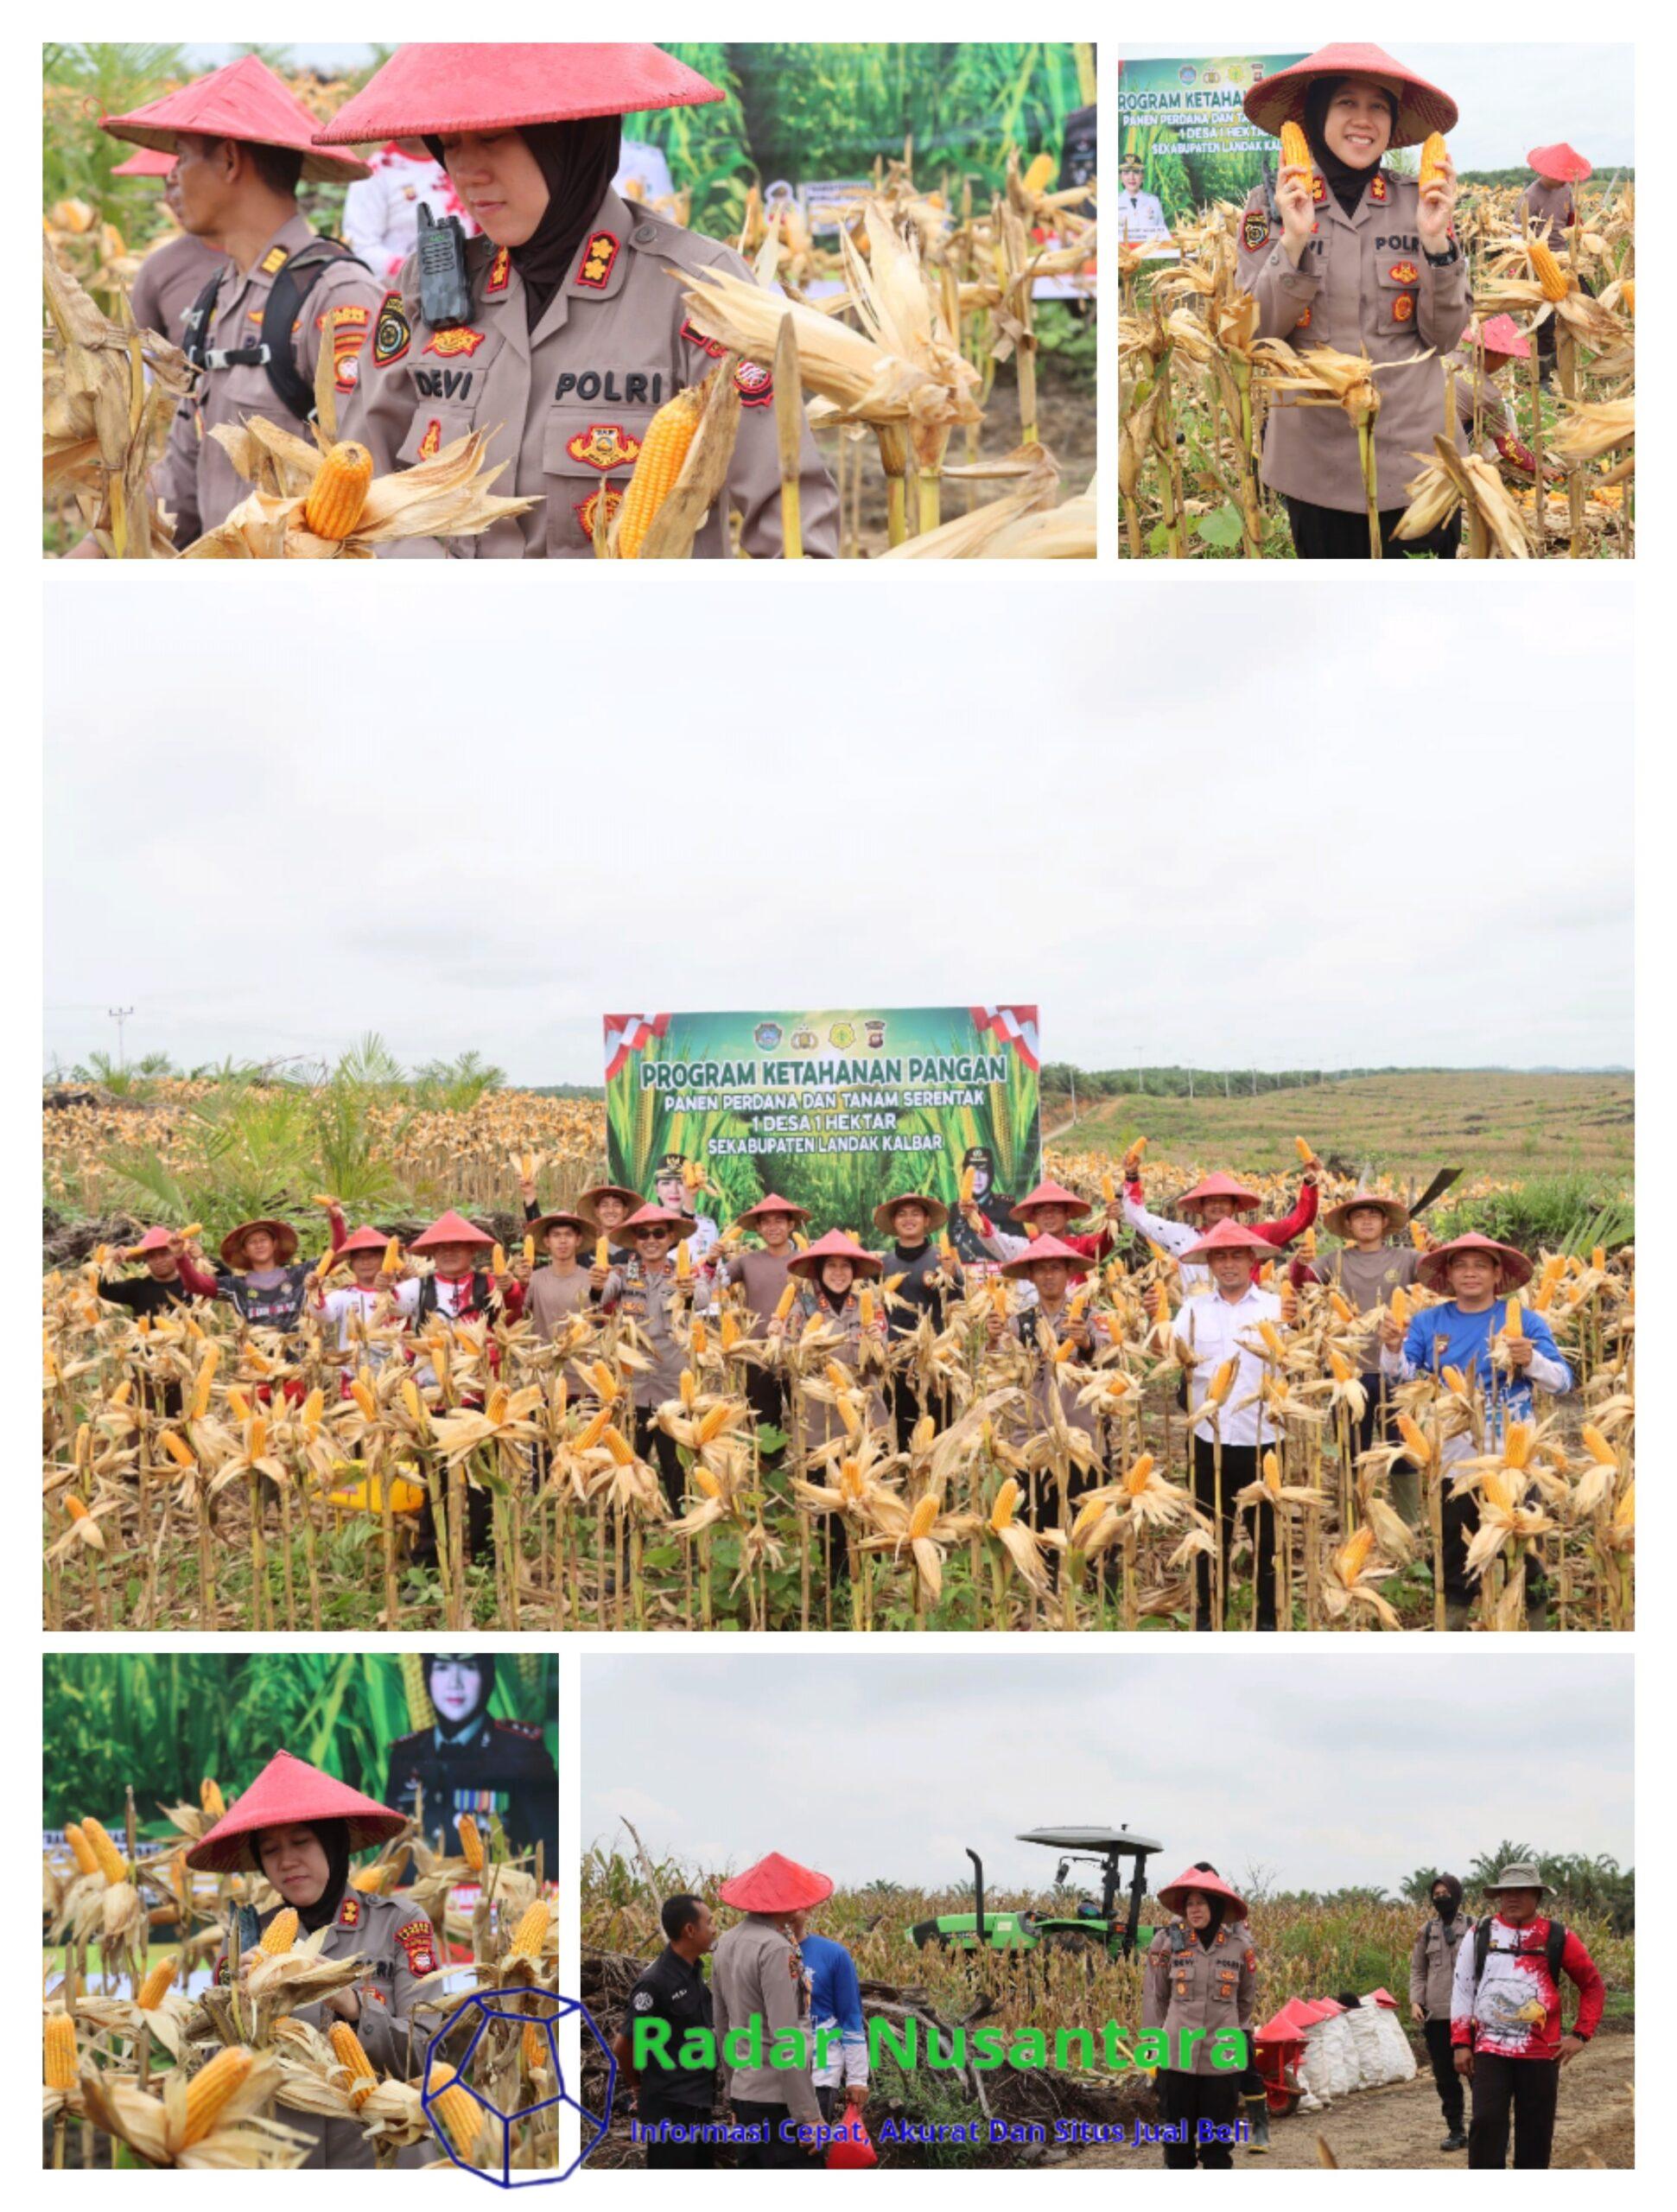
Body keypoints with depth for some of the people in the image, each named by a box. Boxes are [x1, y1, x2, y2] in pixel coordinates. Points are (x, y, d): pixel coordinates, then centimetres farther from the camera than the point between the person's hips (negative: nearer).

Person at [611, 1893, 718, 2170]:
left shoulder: (694, 1972, 8)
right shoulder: (656, 1982, -19)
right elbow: (622, 2046, -15)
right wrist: (638, 2086, 0)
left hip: (698, 2105, 8)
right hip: (669, 2108, -8)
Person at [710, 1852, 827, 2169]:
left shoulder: (726, 1944, 10)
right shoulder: (775, 1949, -17)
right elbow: (786, 2039, -19)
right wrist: (808, 2115, -16)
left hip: (745, 2093, 9)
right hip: (780, 2099, -9)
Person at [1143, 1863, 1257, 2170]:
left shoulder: (1239, 1946, -1)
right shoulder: (1168, 1942, -3)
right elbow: (1154, 1997, 5)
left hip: (1223, 2058, 0)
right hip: (1177, 2055, 0)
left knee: (1219, 2134, 8)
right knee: (1178, 2133, 7)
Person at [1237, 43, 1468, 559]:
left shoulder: (1419, 201, 1)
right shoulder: (1271, 205, -1)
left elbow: (1443, 337, 0)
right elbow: (1256, 333, -6)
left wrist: (1436, 241, -14)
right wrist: (1294, 242, -19)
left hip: (1413, 450, 1)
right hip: (1316, 455, -1)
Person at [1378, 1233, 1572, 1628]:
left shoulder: (1525, 1321, -2)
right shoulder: (1428, 1323, 3)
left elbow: (1562, 1381, -9)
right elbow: (1401, 1377, -8)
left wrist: (1532, 1360, -29)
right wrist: (1392, 1348, -29)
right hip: (1452, 1461, 2)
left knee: (1523, 1554, 2)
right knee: (1453, 1556, 14)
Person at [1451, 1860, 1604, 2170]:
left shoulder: (1558, 1938, 2)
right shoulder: (1481, 1935, 4)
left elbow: (1593, 1986, 11)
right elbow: (1462, 1990, 7)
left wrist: (1580, 2034, 2)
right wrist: (1461, 2044, 1)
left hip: (1541, 2053, 0)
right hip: (1489, 2051, 0)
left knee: (1536, 2133, 7)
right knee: (1487, 2123, -11)